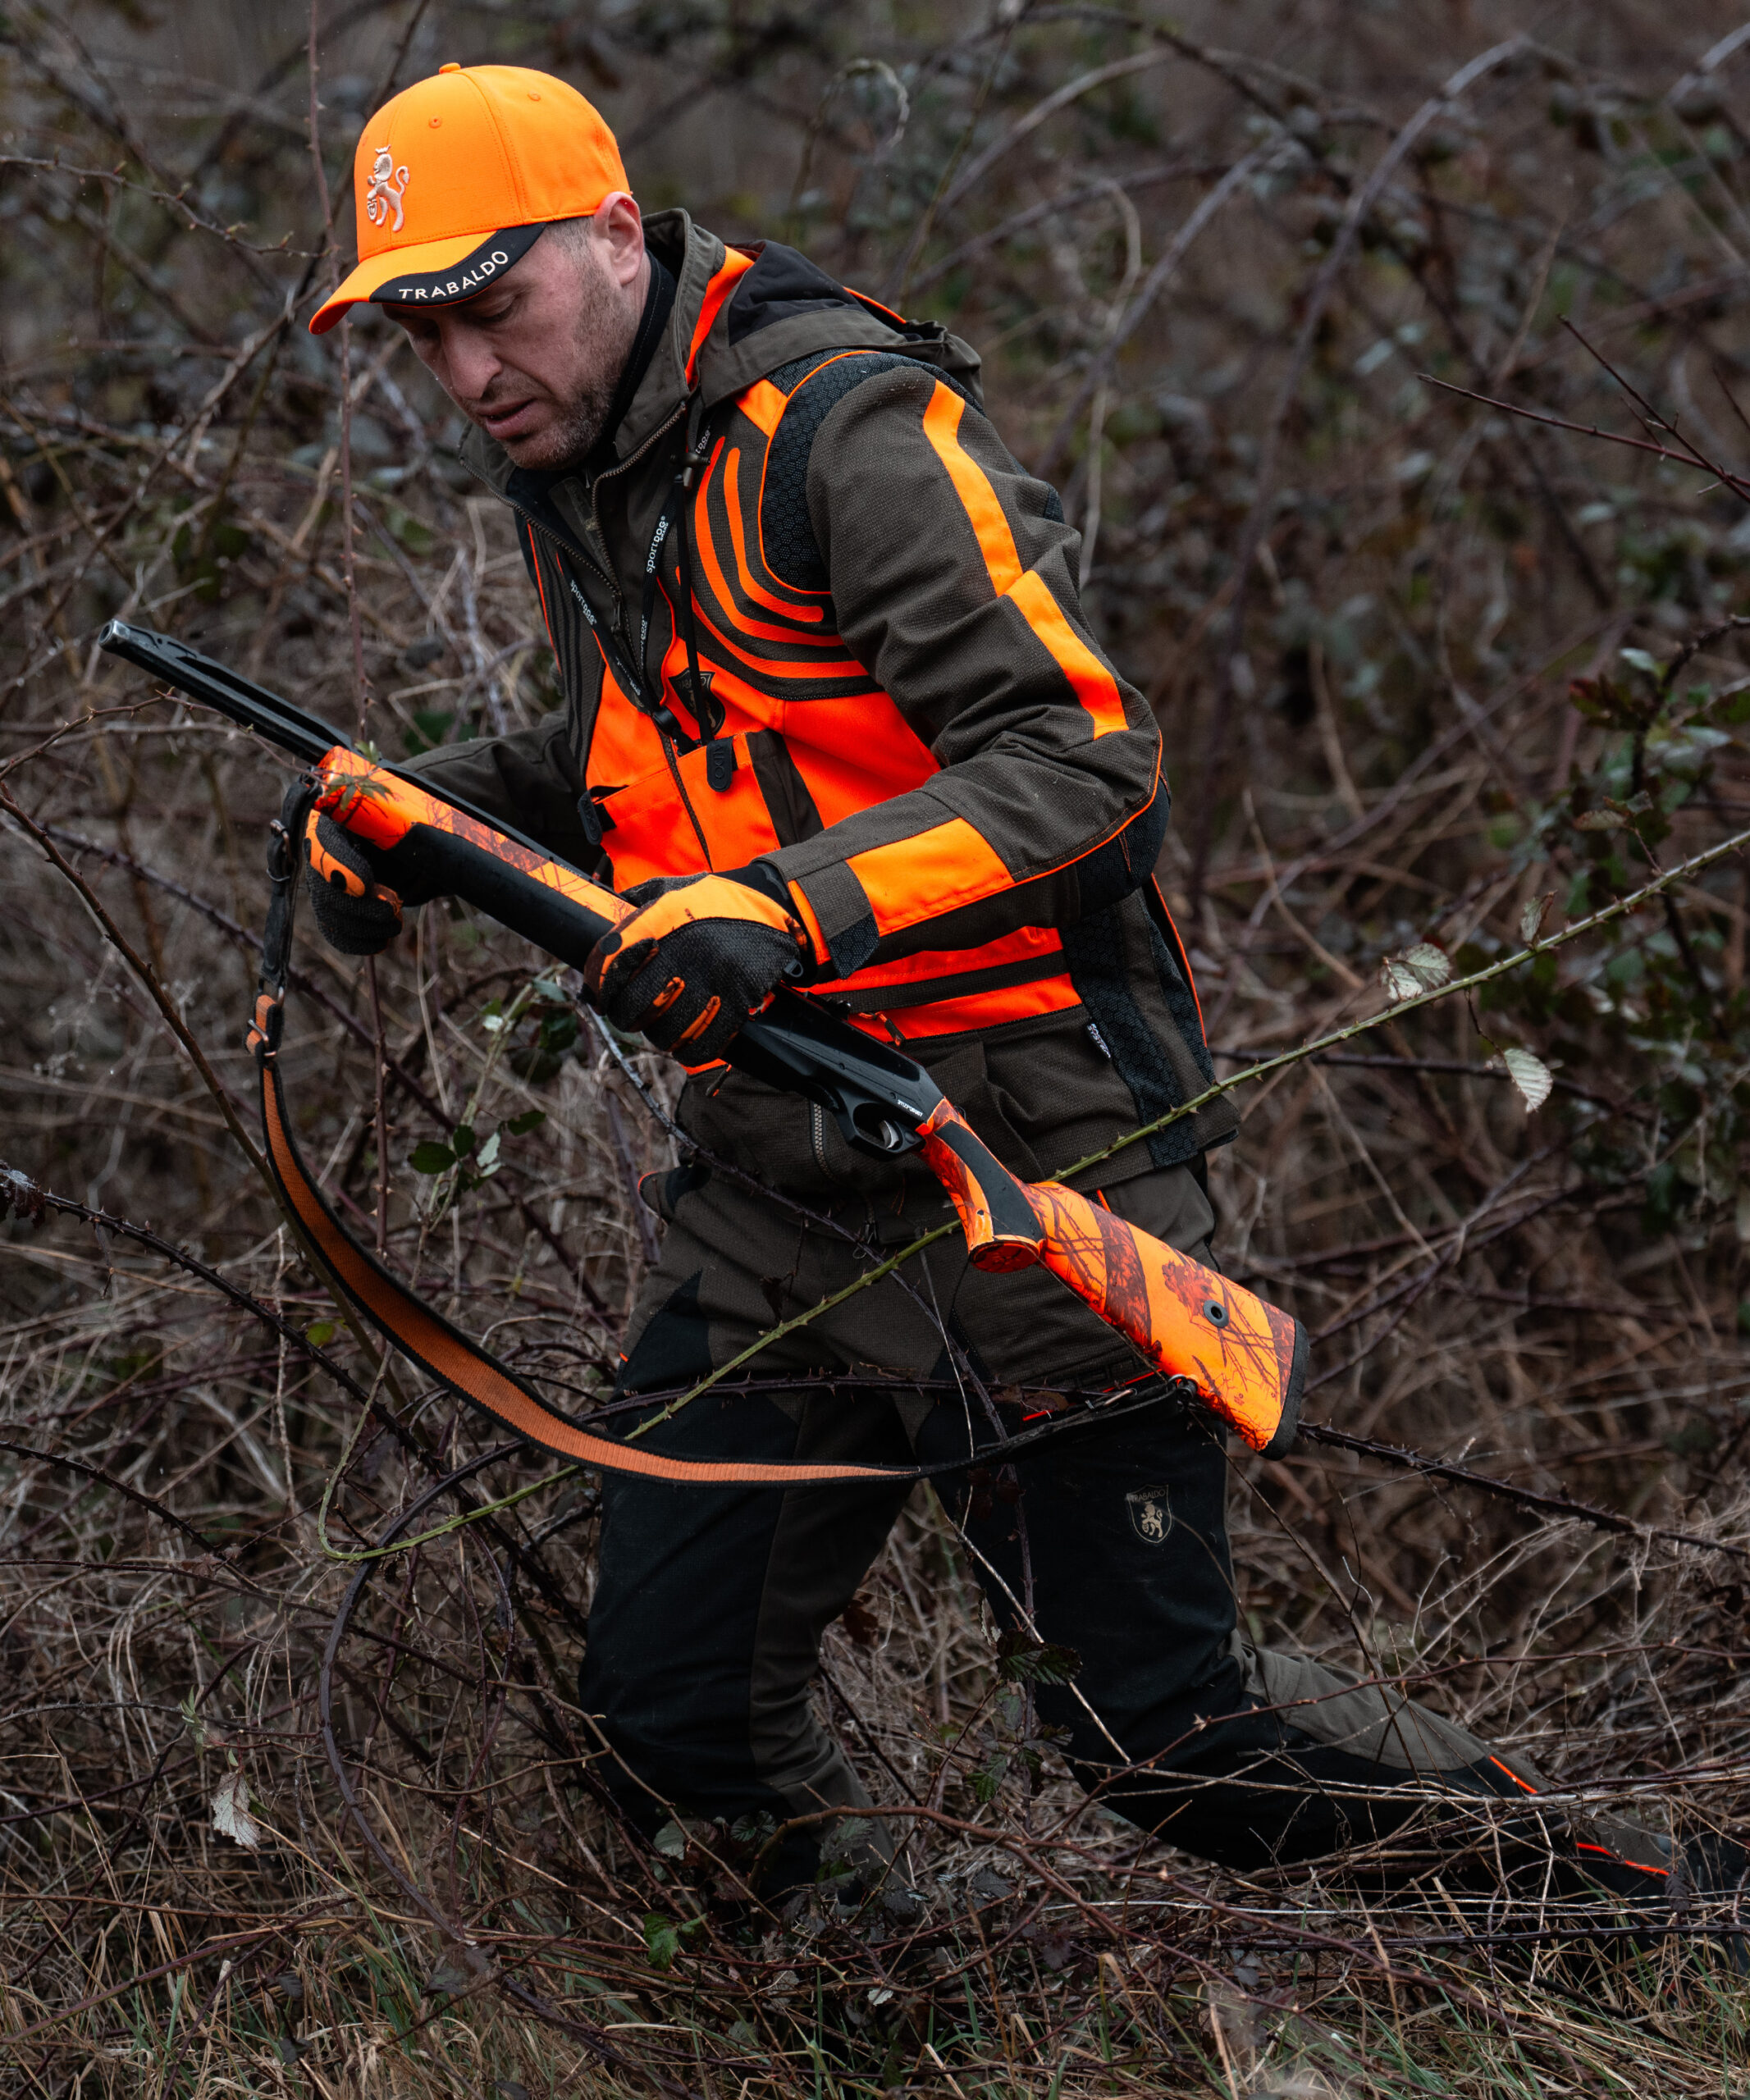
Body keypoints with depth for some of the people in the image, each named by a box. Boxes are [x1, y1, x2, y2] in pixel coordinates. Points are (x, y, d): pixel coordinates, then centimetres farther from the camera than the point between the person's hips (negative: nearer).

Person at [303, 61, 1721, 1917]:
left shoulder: (840, 426, -16)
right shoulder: (564, 471, 11)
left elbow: (1082, 754, -23)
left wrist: (789, 910, -34)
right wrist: (436, 806, 9)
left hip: (1025, 1177, -8)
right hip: (775, 1189, 8)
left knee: (1162, 1731, -2)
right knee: (668, 1725, 2)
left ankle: (1610, 1907, 19)